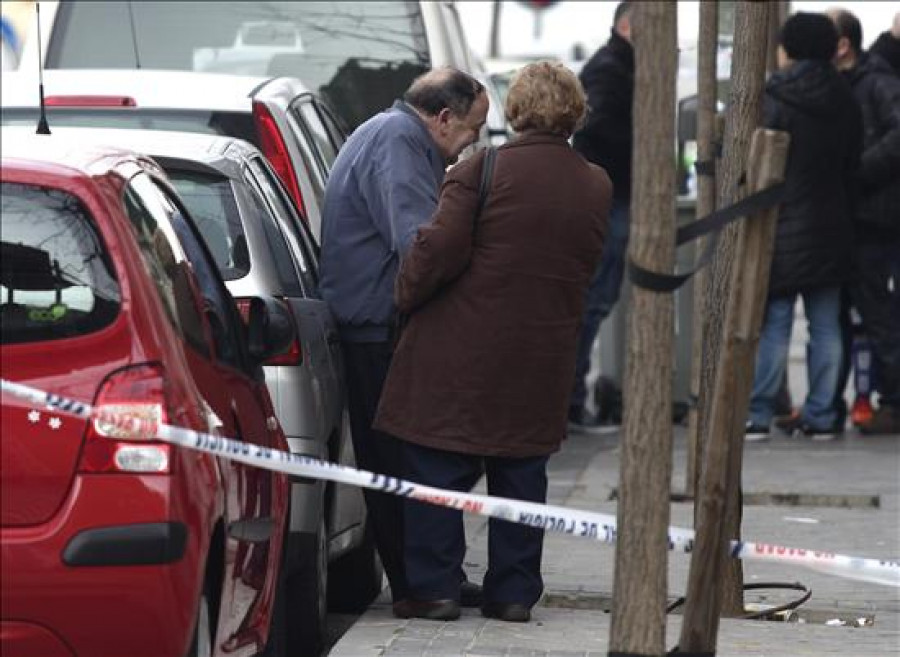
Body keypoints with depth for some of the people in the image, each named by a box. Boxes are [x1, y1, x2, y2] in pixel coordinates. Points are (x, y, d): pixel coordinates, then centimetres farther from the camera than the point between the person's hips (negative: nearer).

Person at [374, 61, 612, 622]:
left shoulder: (484, 171, -12)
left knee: (439, 470, 4)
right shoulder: (596, 186, 4)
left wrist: (407, 296, -1)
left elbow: (440, 249, -16)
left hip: (462, 352, -4)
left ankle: (435, 587, 3)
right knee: (522, 472, 14)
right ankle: (514, 591, 14)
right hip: (542, 360, 4)